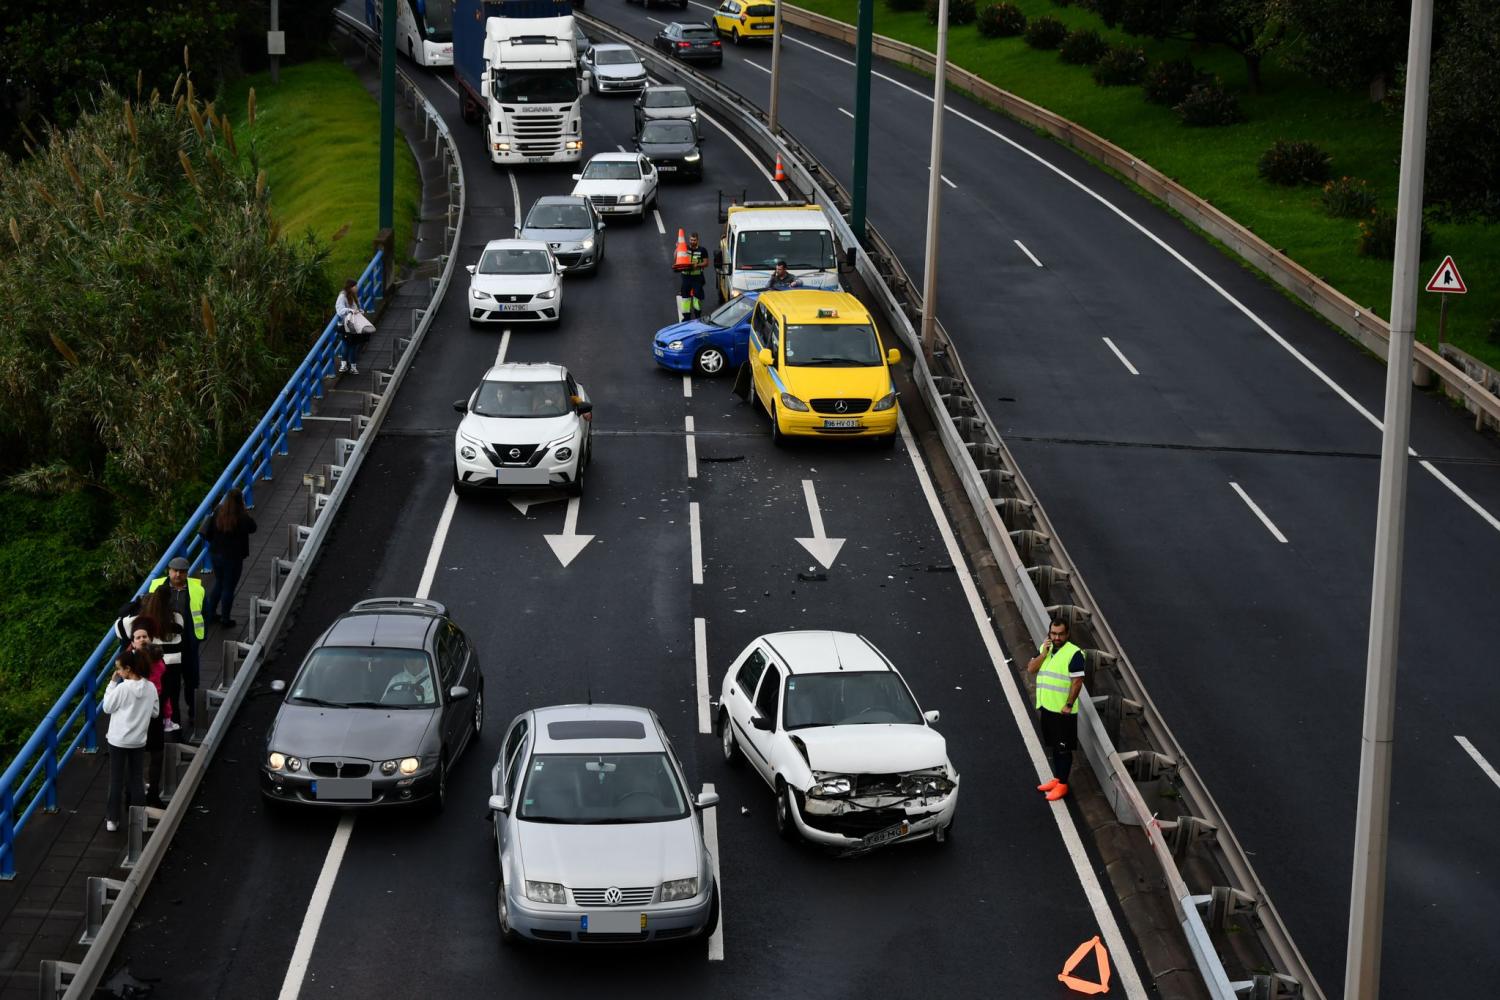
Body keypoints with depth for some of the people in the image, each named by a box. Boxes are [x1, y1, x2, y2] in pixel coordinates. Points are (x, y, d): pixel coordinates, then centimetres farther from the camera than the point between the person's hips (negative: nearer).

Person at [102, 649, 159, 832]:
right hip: (139, 741, 4)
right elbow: (155, 712, 4)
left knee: (116, 779, 5)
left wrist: (112, 684, -5)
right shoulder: (150, 688, -5)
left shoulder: (122, 688, -19)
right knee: (135, 777, 15)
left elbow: (107, 707, -7)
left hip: (118, 740, -4)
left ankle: (113, 819, 10)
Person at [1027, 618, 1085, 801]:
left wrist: (1069, 705, -19)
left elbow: (1077, 682, -16)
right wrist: (1043, 653, -12)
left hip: (1063, 710, -7)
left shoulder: (1074, 653, -14)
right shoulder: (1044, 648, 9)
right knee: (1054, 746, 18)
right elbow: (1030, 669, 0)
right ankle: (1057, 779, 29)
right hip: (1045, 708, 7)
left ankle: (1062, 784, 8)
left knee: (1064, 748, 1)